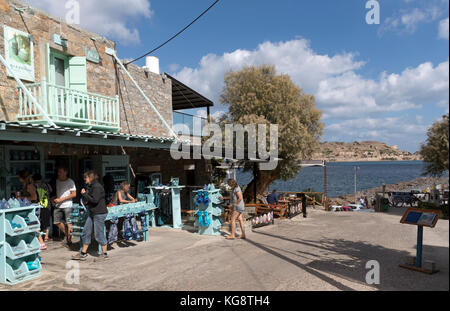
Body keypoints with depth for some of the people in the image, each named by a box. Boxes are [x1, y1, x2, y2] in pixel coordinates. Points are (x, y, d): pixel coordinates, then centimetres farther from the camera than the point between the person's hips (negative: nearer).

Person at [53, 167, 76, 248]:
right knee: (57, 222, 5)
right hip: (58, 205, 6)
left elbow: (74, 194, -10)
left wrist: (61, 199, -13)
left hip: (67, 205, -6)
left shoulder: (70, 182, -5)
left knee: (68, 223, -5)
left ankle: (69, 240, 5)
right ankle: (66, 234, 25)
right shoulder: (57, 181, 12)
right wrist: (54, 199, 3)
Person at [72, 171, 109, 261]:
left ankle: (104, 254, 11)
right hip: (92, 213, 10)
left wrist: (84, 194, -14)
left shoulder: (97, 187, -15)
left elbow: (95, 200, -24)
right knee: (86, 233, 12)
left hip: (99, 213, -10)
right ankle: (83, 254, 22)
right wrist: (85, 200, 0)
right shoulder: (90, 186, 14)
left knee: (99, 234, -3)